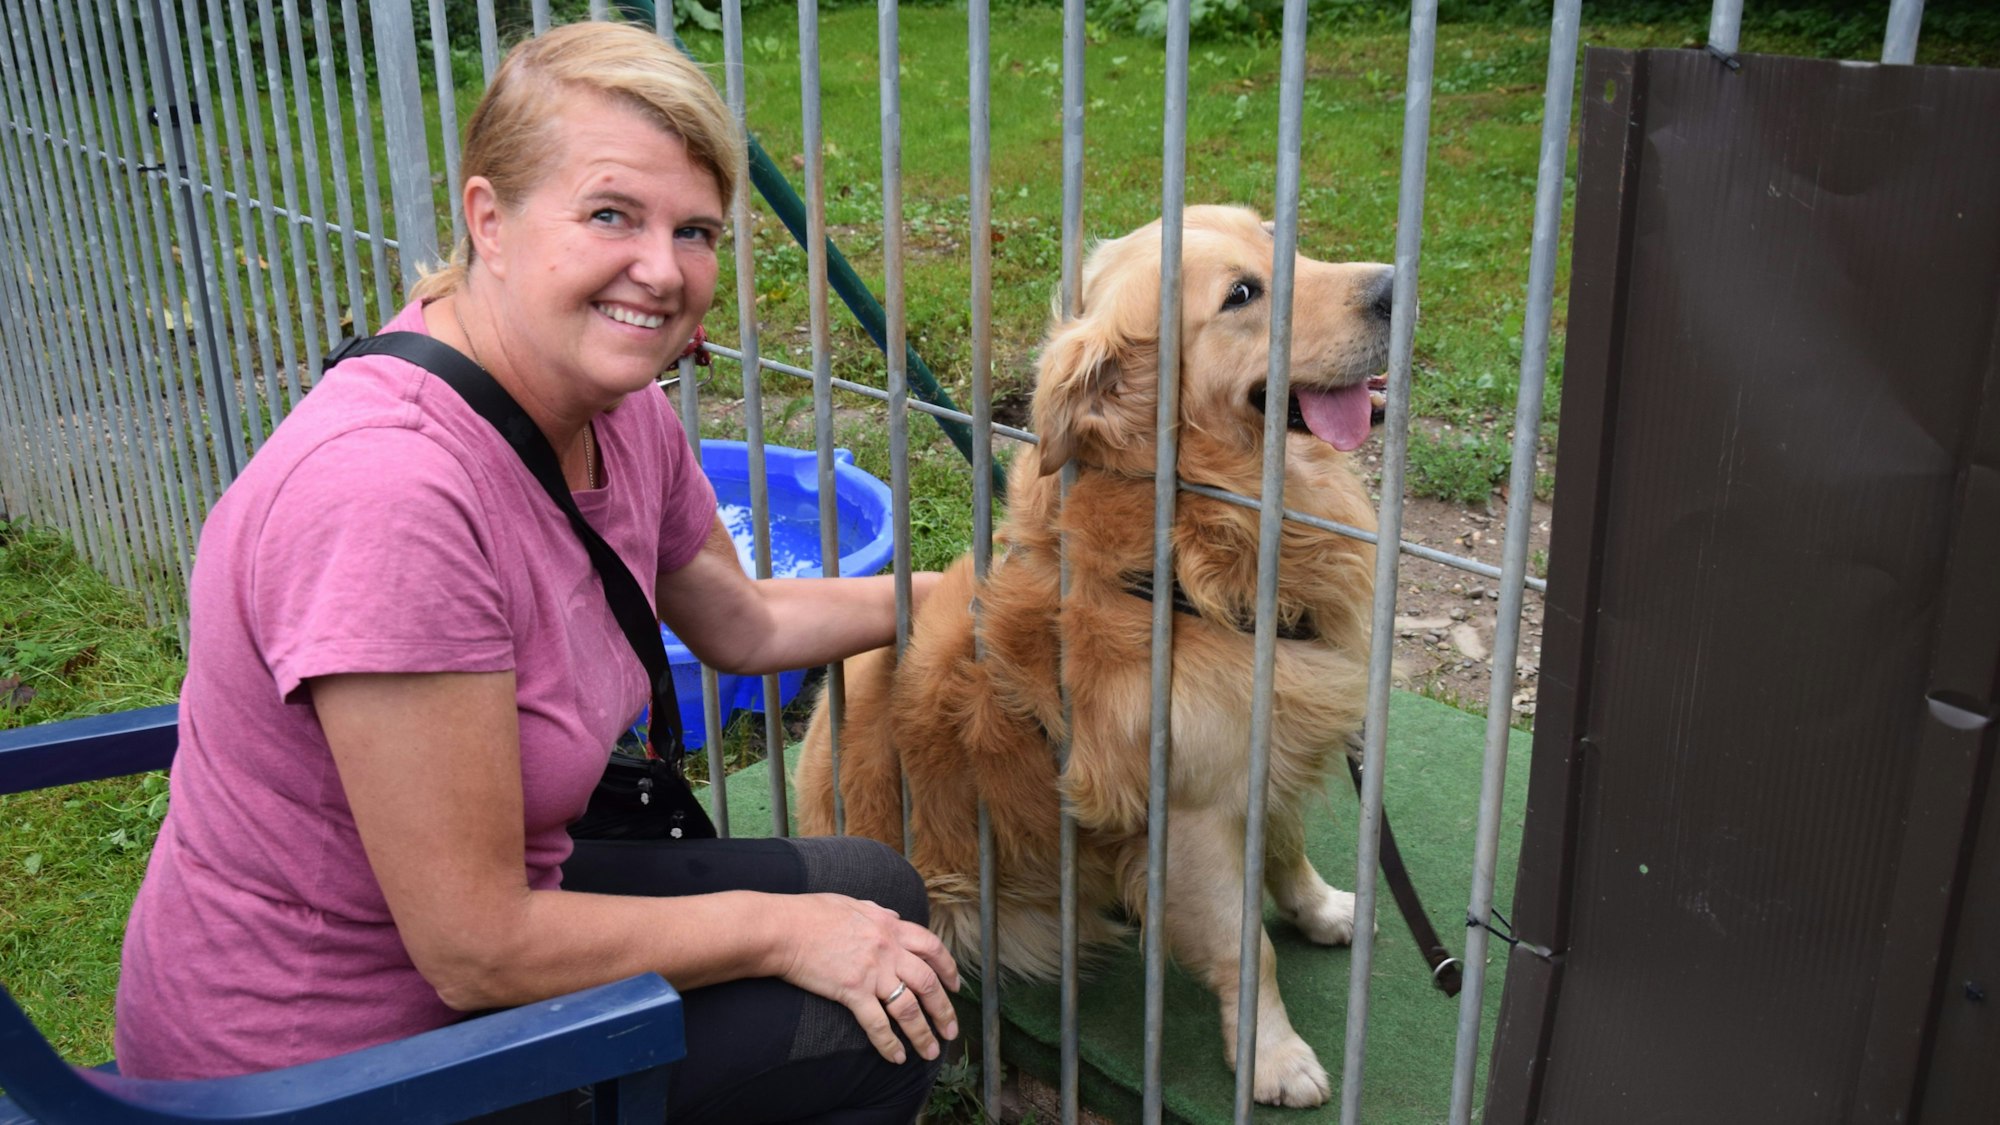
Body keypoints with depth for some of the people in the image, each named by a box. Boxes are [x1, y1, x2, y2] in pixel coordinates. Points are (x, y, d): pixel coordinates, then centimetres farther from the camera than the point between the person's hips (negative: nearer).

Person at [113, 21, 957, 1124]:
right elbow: (478, 952, -27)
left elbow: (741, 621, 14)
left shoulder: (618, 411, -7)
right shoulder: (389, 493, -34)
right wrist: (781, 928, -16)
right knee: (878, 1026, -7)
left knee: (876, 892, 12)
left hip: (486, 904, 8)